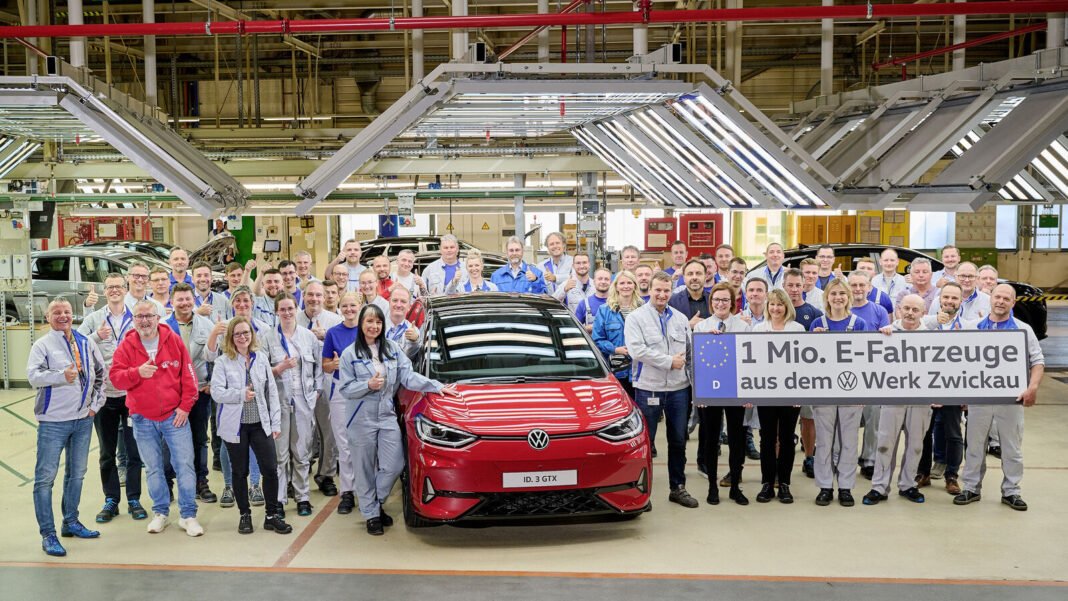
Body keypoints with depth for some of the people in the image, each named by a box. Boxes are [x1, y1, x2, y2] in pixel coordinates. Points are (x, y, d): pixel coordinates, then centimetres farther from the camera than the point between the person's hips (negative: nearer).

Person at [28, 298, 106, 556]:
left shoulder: (86, 343, 9)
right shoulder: (42, 345, -4)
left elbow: (100, 373, 17)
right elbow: (33, 376, -19)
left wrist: (95, 404, 9)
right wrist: (62, 375, -36)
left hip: (83, 419, 5)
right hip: (53, 421, -5)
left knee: (77, 473, 15)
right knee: (46, 476, -3)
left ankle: (71, 522, 29)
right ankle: (47, 534, 3)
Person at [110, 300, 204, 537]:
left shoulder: (174, 340, -2)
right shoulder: (126, 346, 1)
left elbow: (188, 375, -1)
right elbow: (115, 377, -6)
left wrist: (185, 405, -5)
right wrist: (137, 372, -25)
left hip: (175, 415, -1)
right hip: (142, 419, 1)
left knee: (184, 464, -3)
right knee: (153, 467, 11)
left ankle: (188, 515, 6)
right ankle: (160, 512, 25)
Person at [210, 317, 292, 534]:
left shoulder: (262, 358, 6)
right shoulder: (223, 361, -2)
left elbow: (271, 391, 6)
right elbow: (216, 391, -11)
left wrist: (276, 422, 3)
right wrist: (241, 395, -21)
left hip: (260, 424, 2)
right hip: (235, 425, -2)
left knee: (270, 468, -2)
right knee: (240, 471, 8)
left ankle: (272, 515, 11)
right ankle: (245, 515, 23)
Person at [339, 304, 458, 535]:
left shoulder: (392, 348, 6)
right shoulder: (350, 354, -3)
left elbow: (409, 376, 1)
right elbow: (346, 389, -4)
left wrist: (437, 386, -10)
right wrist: (368, 385, -20)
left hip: (387, 416, 3)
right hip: (362, 419, -3)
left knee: (394, 465, -1)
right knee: (365, 470, 4)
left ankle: (376, 503, 24)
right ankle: (371, 514, 20)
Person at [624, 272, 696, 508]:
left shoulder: (680, 318, 11)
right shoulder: (635, 318, -4)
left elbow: (689, 350, 15)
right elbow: (637, 350, -17)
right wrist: (670, 361, -15)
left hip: (679, 388, 4)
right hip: (648, 388, -4)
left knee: (678, 441, 12)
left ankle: (678, 488, 23)